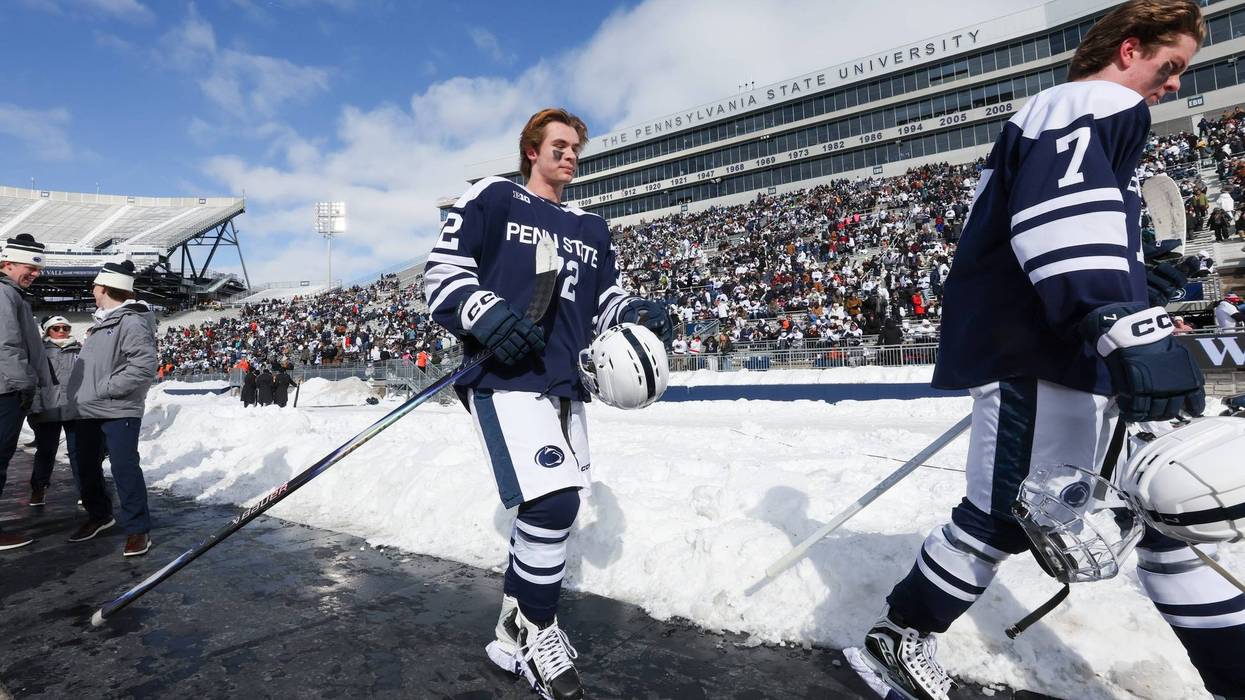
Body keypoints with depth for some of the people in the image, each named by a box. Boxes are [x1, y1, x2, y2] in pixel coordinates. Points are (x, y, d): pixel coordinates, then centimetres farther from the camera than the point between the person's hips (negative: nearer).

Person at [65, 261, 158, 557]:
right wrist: (79, 395, 16)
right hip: (86, 410, 10)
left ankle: (138, 528, 2)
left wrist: (106, 388, -19)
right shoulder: (102, 321, 14)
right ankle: (99, 515, 37)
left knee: (124, 468, -9)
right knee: (86, 466, 18)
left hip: (118, 411, -10)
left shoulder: (132, 323, -17)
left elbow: (144, 367, -25)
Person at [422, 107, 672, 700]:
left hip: (566, 384, 7)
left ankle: (515, 633, 30)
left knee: (547, 509, 11)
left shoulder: (590, 229, 22)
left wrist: (638, 314, 0)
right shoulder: (491, 198, 5)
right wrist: (486, 315, -19)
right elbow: (442, 273, -1)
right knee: (554, 499, -21)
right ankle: (534, 632, 4)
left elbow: (606, 298, 22)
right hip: (504, 375, -7)